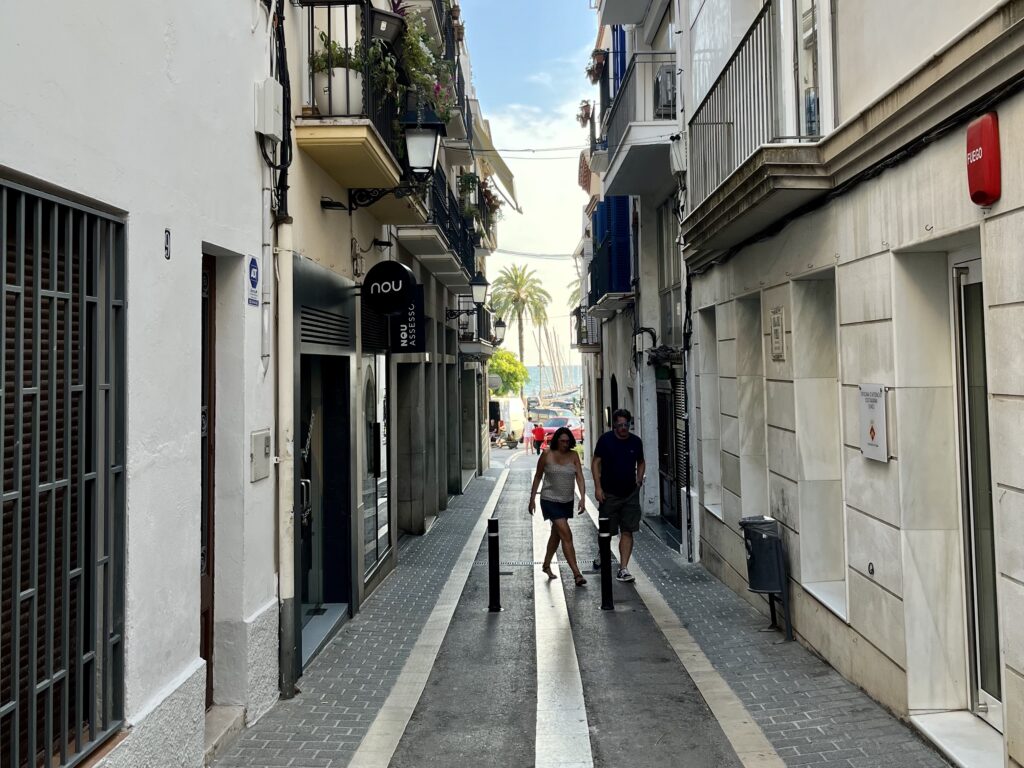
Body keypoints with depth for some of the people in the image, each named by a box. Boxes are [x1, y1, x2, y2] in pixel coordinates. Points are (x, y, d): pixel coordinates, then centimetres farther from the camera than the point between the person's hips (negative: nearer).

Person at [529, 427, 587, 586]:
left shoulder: (573, 456, 0)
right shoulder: (547, 455, -8)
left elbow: (580, 477, -5)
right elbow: (538, 477, 2)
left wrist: (582, 498, -18)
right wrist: (532, 499, 4)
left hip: (567, 501, 5)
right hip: (550, 500, -5)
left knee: (556, 534, 18)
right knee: (566, 535, -13)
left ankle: (546, 565, 38)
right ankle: (576, 573, -15)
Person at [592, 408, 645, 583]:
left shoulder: (636, 441, 2)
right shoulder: (606, 440, -7)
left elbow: (641, 462, 18)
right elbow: (596, 463, -4)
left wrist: (639, 479, 3)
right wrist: (598, 487, -11)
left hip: (630, 494, 2)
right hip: (609, 493, -2)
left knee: (627, 531, -1)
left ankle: (623, 568, 3)